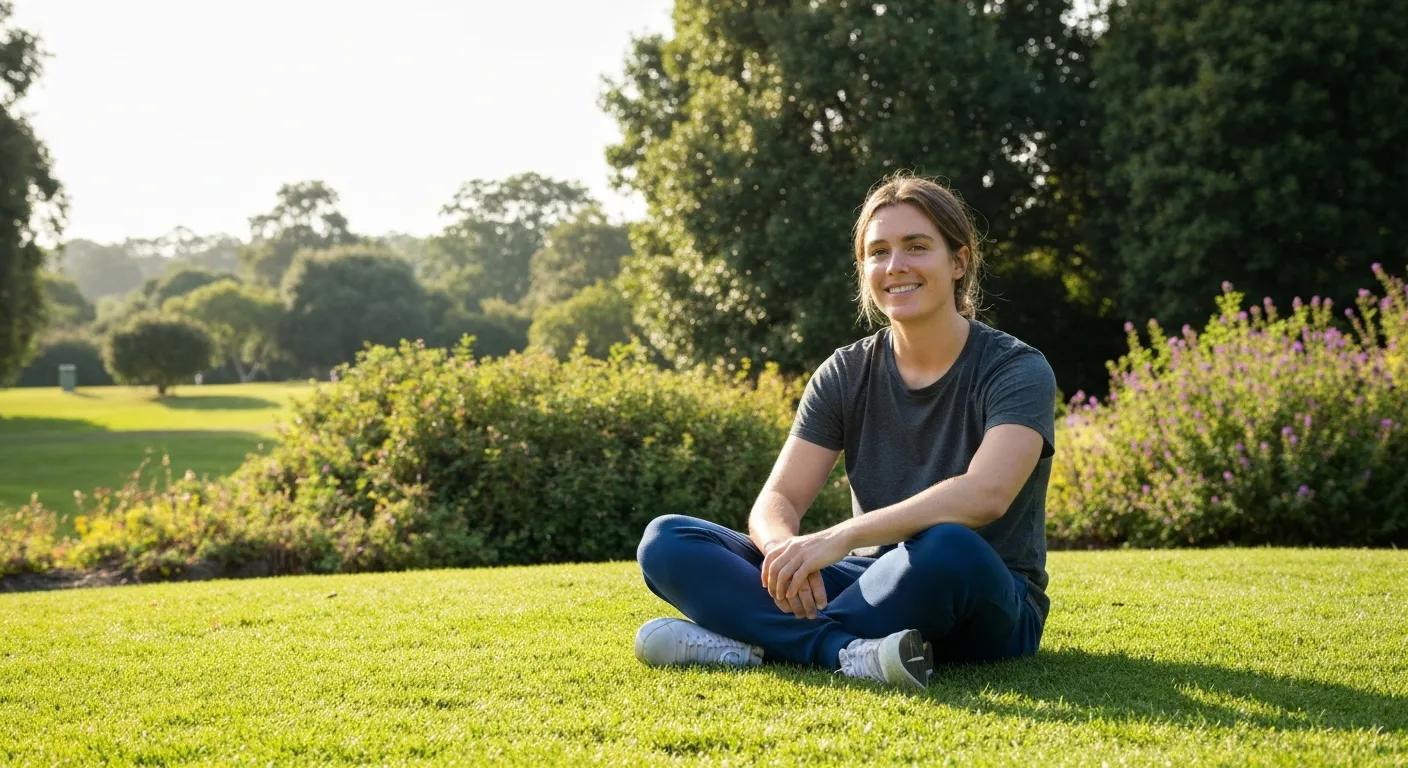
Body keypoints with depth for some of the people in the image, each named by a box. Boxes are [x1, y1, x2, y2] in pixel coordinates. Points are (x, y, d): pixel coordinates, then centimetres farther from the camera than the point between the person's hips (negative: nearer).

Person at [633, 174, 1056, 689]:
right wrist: (785, 546, -29)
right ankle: (847, 652, -32)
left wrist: (837, 538, -36)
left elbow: (985, 494, -28)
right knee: (667, 541, -13)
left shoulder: (1016, 371, -9)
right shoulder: (846, 375, 5)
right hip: (872, 585, 5)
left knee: (947, 549, -42)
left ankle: (752, 640, -27)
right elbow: (776, 501, -4)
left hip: (982, 606, -4)